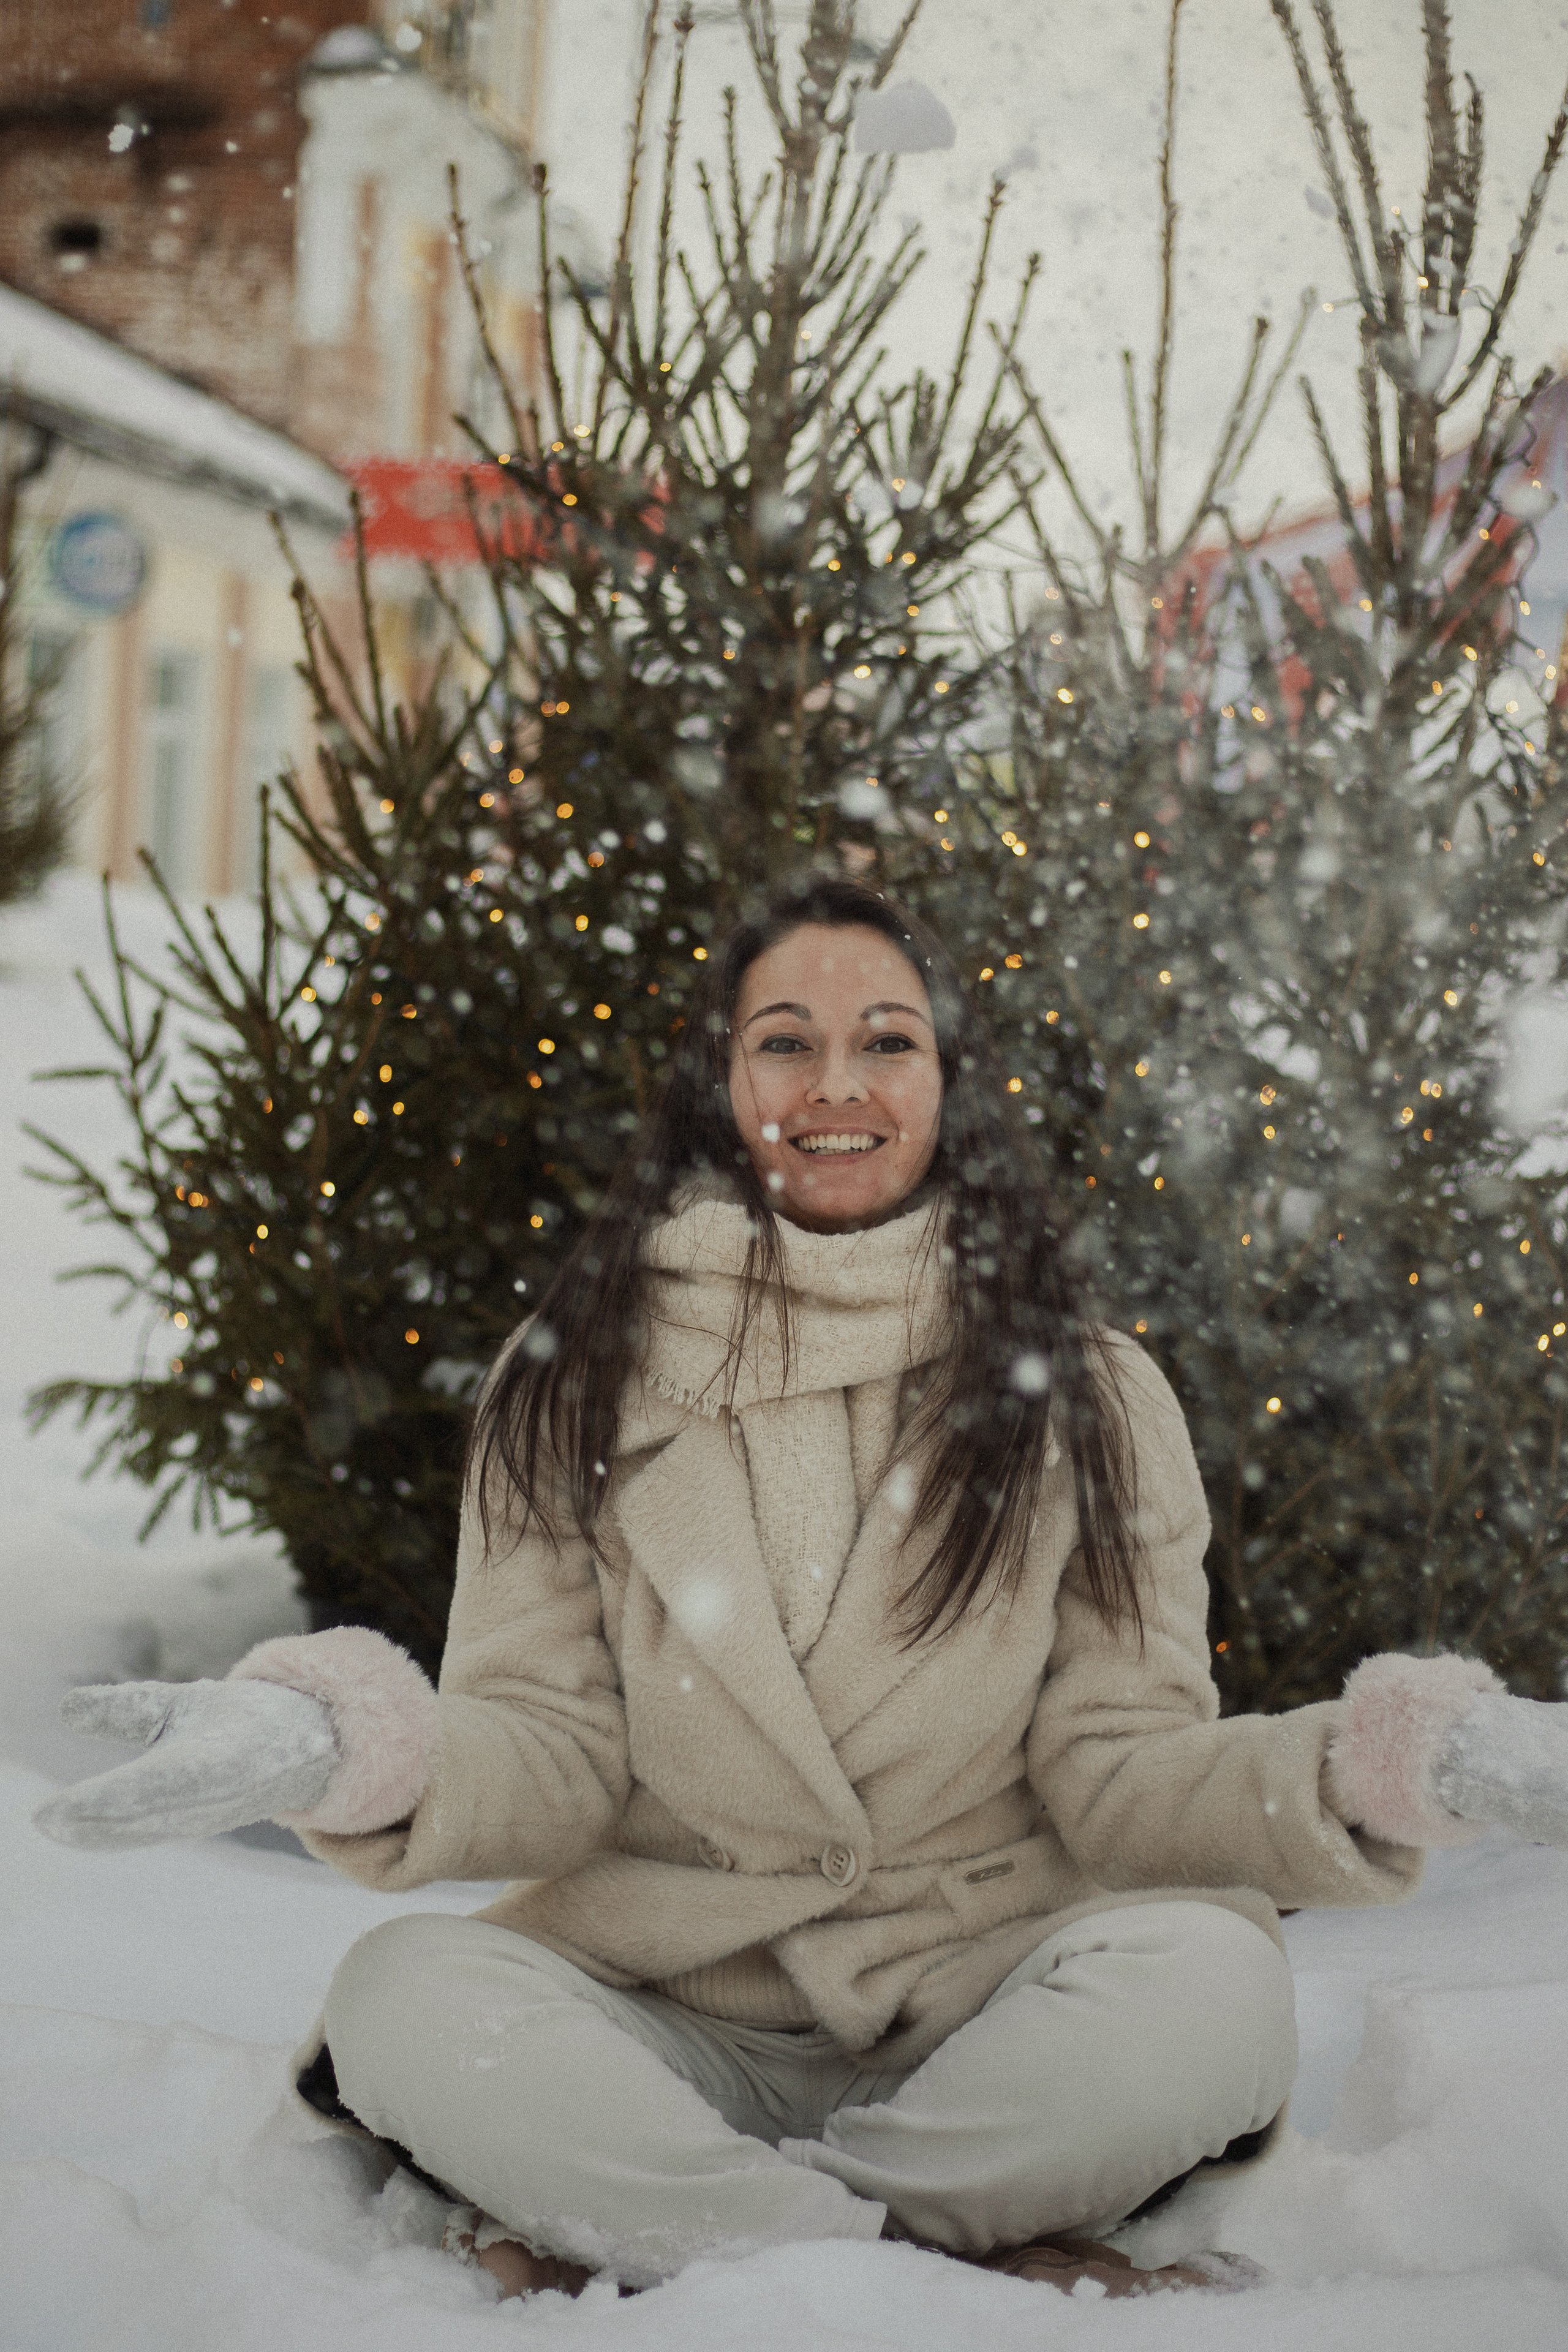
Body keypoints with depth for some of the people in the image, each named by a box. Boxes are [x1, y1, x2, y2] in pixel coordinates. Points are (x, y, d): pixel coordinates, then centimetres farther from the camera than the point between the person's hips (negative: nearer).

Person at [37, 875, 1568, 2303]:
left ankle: (629, 2233, -16)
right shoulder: (579, 1378, 6)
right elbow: (545, 1755, -1)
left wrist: (1392, 1765, -19)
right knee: (406, 1995, -28)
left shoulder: (1089, 1398, 6)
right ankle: (976, 2269, -23)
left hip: (974, 2030, 1)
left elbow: (1124, 1768, -1)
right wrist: (343, 1750, -23)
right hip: (662, 2024, 0)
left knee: (1209, 1979, -29)